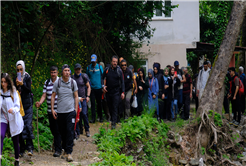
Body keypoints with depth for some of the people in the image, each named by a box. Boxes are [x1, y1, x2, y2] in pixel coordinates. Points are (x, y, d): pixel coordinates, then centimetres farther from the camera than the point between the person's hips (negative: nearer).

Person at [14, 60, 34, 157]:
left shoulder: (27, 77, 1)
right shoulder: (15, 79, 9)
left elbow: (29, 89, -11)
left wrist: (22, 84, -28)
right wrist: (17, 85, -14)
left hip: (27, 105, -3)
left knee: (28, 125, -12)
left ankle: (30, 147, -12)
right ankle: (22, 148, 5)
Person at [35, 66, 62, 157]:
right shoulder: (46, 83, 9)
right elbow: (44, 95, 8)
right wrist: (40, 103, -8)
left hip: (59, 110, -4)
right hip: (50, 110, 4)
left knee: (58, 130, -7)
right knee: (52, 129, 11)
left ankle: (58, 150, -4)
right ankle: (58, 142, 33)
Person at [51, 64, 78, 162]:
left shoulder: (73, 82, 3)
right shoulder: (57, 83, 2)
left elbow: (76, 96, 9)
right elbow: (53, 96, 7)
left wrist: (76, 109, 2)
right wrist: (52, 109, 0)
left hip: (71, 111, -1)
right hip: (60, 112, 1)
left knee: (70, 132, -8)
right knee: (62, 132, 8)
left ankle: (69, 152, -7)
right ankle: (65, 150, 23)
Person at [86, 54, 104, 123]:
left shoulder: (100, 67, -1)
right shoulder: (88, 68, 2)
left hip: (98, 87, 0)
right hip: (92, 88, 0)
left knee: (99, 103, 8)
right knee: (92, 103, -1)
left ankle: (100, 117, 19)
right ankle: (93, 118, 2)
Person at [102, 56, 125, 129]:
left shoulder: (119, 71, 0)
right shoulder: (106, 70, 5)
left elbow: (122, 82, 1)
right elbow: (103, 78, 15)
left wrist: (123, 92, -5)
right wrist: (103, 86, -2)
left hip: (116, 92, -3)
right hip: (108, 92, 3)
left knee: (115, 108, -8)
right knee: (110, 107, 9)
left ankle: (114, 123, -11)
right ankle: (112, 119, 24)